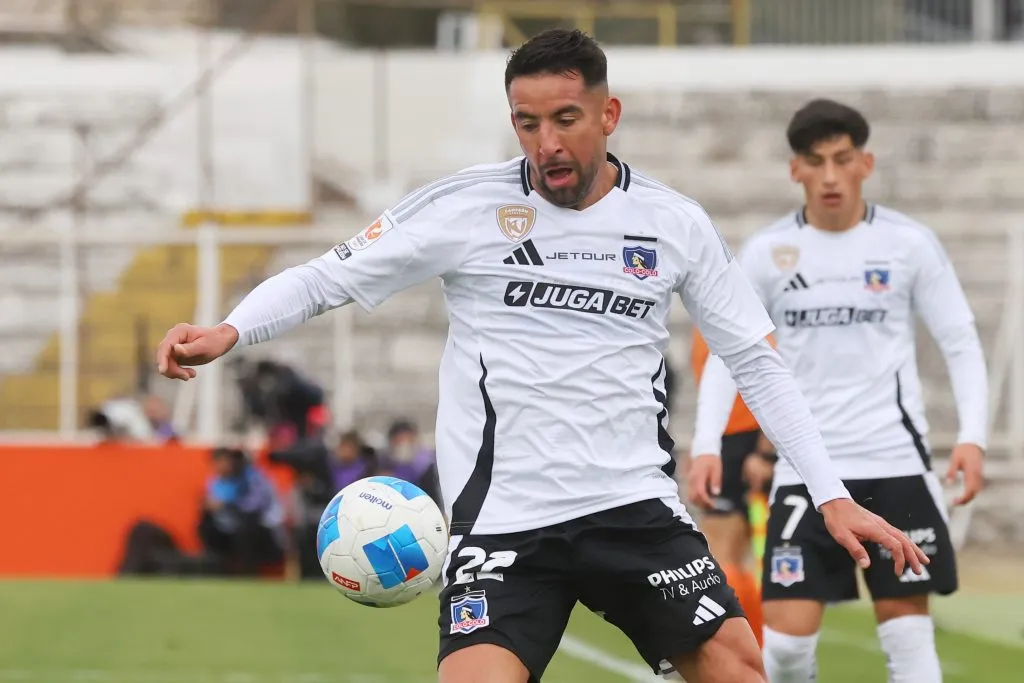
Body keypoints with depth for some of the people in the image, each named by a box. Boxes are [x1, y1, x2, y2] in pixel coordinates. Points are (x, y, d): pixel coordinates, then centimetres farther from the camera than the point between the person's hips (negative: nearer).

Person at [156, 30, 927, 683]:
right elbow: (329, 277, 0)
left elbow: (759, 364, 9)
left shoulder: (675, 224, 3)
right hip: (503, 519, -2)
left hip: (636, 504, 2)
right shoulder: (464, 208, -3)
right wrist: (229, 332, -18)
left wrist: (832, 496, 4)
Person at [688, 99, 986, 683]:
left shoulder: (910, 244, -2)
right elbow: (725, 353, 7)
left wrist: (972, 438, -12)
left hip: (897, 463, -1)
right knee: (788, 635, -7)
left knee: (907, 629, -1)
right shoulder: (767, 253, 1)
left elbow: (962, 345, 2)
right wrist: (708, 446, -6)